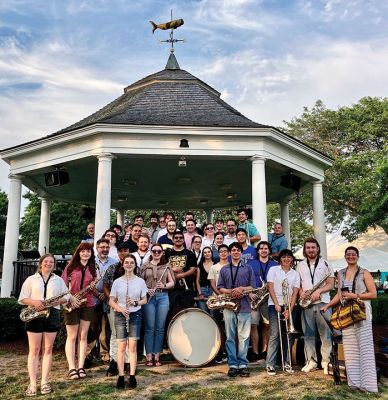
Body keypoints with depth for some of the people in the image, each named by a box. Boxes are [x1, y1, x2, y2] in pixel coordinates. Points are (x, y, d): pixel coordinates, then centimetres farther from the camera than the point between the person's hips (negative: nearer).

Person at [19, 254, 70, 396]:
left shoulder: (59, 280, 11)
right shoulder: (31, 279, 6)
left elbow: (66, 296, 10)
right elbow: (22, 298, 2)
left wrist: (58, 301, -11)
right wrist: (34, 302, -16)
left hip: (52, 315, 2)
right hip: (34, 315, -1)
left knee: (47, 349, 5)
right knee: (34, 350, 0)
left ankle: (45, 382, 12)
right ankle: (32, 384, 3)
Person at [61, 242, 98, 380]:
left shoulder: (92, 269, 10)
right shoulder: (71, 266, 0)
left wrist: (93, 287, -7)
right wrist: (70, 298, -16)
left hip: (87, 305, 3)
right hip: (71, 305, -3)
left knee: (83, 336, 5)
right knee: (72, 336, 2)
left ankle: (81, 367, 10)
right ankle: (72, 368, 5)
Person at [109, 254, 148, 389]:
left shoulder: (140, 281, 2)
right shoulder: (117, 281, 1)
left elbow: (144, 300, 6)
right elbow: (111, 301, 1)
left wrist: (135, 303, -13)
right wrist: (121, 309, -15)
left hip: (135, 315, 0)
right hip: (120, 315, 0)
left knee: (132, 345, 0)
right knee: (121, 346, 1)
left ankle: (132, 376, 7)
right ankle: (121, 376, 7)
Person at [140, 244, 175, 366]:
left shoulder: (166, 266, 11)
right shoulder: (145, 266, 8)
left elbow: (172, 283, 9)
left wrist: (164, 285, -11)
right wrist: (146, 290, -14)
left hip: (163, 297, 1)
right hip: (149, 297, -1)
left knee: (160, 328, 3)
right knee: (149, 327, -1)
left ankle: (157, 356, 11)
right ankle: (149, 356, 6)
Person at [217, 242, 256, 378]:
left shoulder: (248, 268, 10)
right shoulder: (224, 269, 12)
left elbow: (252, 286, 5)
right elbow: (220, 287, 8)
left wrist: (241, 288, -13)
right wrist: (231, 292, -10)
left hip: (244, 306, -1)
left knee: (244, 337, 0)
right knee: (230, 337, 2)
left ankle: (243, 365, 7)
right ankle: (232, 365, 8)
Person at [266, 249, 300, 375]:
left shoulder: (295, 274, 11)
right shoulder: (273, 270, 4)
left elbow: (295, 293, 4)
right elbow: (270, 287, -3)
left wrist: (290, 309, -7)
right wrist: (276, 304, -12)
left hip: (289, 307, 3)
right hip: (274, 305, -3)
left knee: (287, 336, 5)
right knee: (274, 335, -8)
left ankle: (287, 363, 15)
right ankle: (270, 365, -4)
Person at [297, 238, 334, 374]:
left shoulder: (325, 264, 4)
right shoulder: (300, 265, 12)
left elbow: (331, 284, 0)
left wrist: (319, 291, -15)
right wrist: (301, 293, -6)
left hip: (322, 302, -2)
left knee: (326, 333, -2)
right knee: (308, 334, 5)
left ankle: (326, 362, 5)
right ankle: (311, 361, 12)